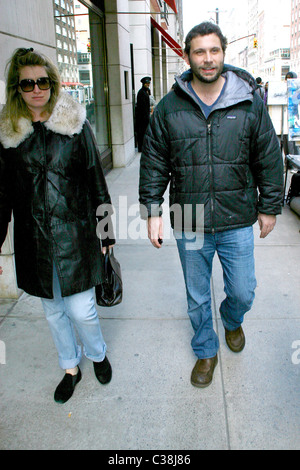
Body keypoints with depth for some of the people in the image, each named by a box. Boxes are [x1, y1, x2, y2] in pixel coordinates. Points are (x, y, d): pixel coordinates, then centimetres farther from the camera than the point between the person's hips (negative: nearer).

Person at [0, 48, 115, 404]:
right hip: (34, 240, 2)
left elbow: (96, 182, 2)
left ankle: (97, 354, 35)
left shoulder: (75, 125, -1)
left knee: (81, 310, 1)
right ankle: (70, 368, 40)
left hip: (75, 235, -2)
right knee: (53, 310, 15)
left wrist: (107, 231, 2)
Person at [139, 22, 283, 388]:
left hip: (238, 222, 0)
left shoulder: (250, 102, -1)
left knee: (243, 293, 12)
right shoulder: (169, 107, -2)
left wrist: (269, 207, 6)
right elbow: (153, 164, 3)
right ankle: (206, 352, 40)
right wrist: (152, 210, -1)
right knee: (197, 297, 14)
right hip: (189, 224, 0)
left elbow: (269, 159, 5)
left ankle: (232, 321, 49)